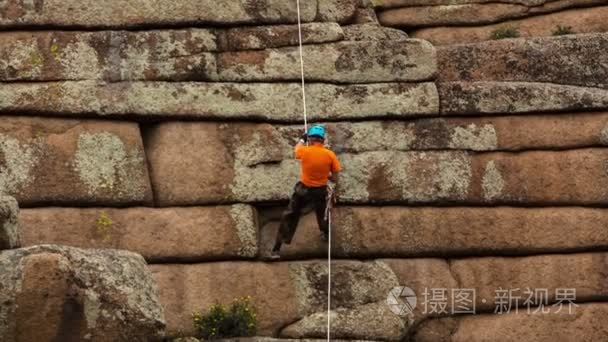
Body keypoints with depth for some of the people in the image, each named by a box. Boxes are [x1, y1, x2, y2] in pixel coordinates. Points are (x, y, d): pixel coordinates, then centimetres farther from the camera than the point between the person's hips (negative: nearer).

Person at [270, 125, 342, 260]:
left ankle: (277, 249, 3)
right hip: (320, 192, 1)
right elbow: (334, 179, -8)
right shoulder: (330, 155, -14)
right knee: (322, 215, 29)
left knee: (289, 217, 7)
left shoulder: (305, 151, -15)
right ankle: (325, 234, 56)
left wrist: (302, 139, 32)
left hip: (303, 190, -1)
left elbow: (297, 149, 12)